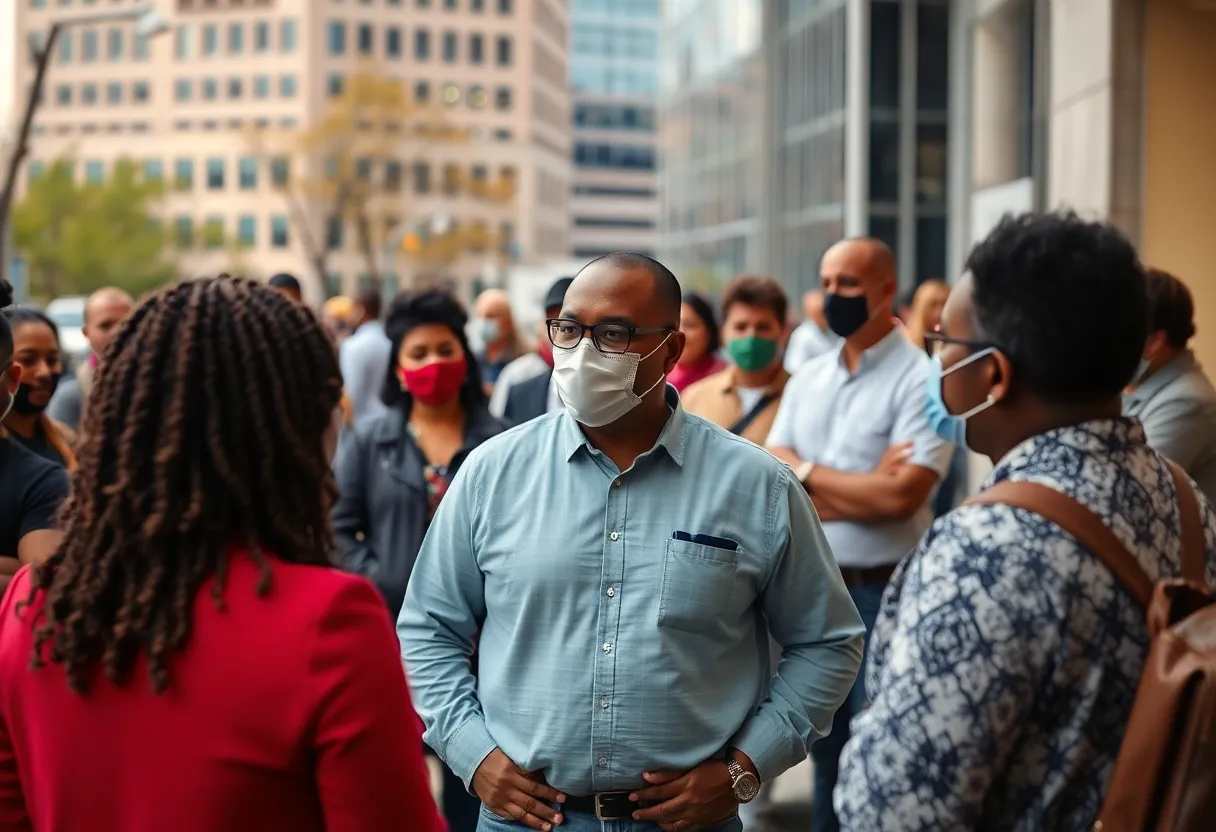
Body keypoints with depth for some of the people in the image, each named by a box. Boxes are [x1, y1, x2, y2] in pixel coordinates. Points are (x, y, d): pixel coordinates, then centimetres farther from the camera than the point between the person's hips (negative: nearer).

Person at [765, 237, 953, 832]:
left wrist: (808, 473, -9)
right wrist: (861, 488, -12)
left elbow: (899, 496, -21)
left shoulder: (921, 378, -12)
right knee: (826, 750, 18)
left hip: (882, 591, -6)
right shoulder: (808, 378, 8)